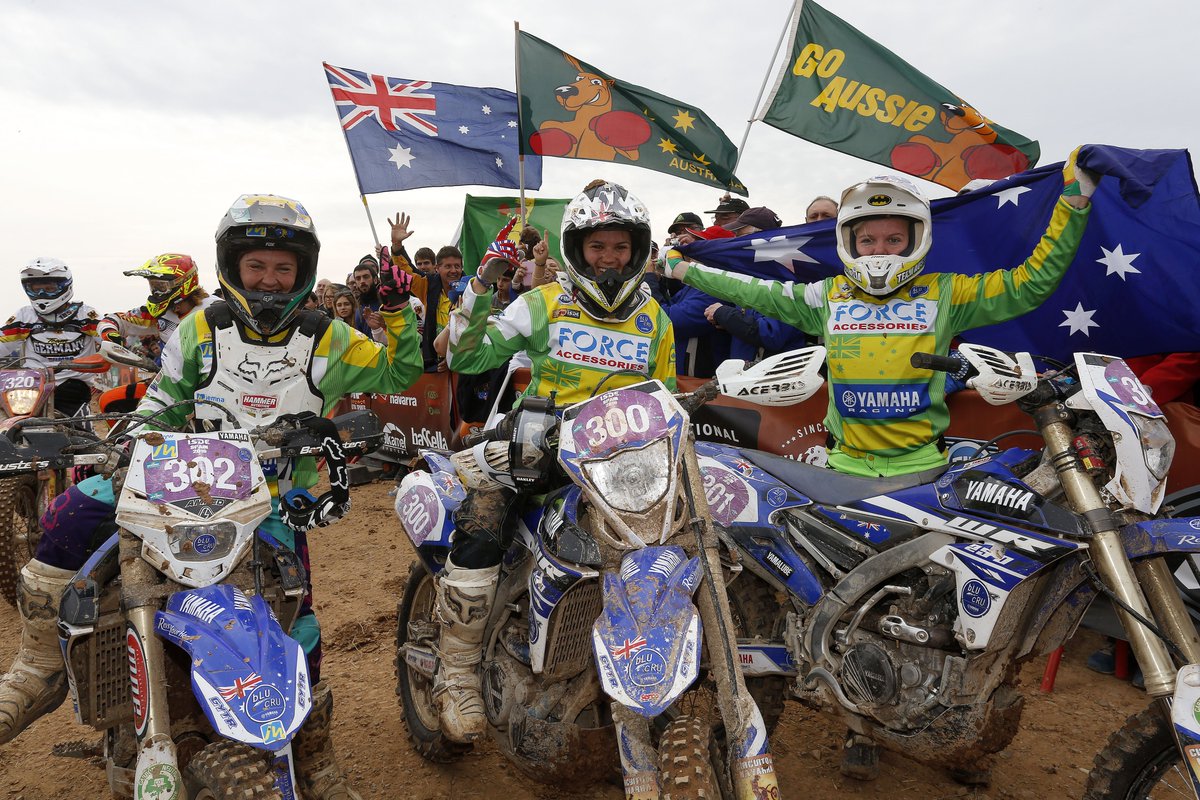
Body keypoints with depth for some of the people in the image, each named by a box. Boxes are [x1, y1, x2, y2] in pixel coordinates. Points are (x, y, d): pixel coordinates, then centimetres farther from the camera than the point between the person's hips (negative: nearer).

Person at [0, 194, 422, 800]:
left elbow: (399, 374, 6)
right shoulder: (202, 329, 5)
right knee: (68, 517, -15)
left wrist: (399, 313, -7)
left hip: (273, 499, -1)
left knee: (296, 623, -7)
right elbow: (161, 405, 13)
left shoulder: (327, 339, 2)